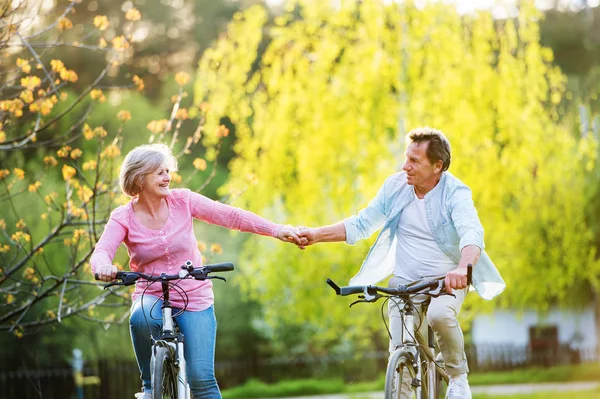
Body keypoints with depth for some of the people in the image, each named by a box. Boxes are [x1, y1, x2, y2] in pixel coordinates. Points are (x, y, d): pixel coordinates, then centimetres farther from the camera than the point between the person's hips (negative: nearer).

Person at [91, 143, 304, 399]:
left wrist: (276, 230, -20)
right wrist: (104, 266, -47)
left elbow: (231, 216, -8)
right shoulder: (124, 218, -6)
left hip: (194, 300, 0)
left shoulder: (182, 201, -4)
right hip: (151, 297, 0)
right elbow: (101, 252, -21)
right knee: (141, 318, -37)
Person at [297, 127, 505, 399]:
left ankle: (458, 376, -10)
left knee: (440, 315, -34)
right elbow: (361, 224, 4)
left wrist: (462, 268, -53)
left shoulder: (454, 193, -15)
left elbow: (472, 234, -32)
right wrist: (318, 235, -9)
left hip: (447, 280, -3)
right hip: (404, 282, 3)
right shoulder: (395, 186, -3)